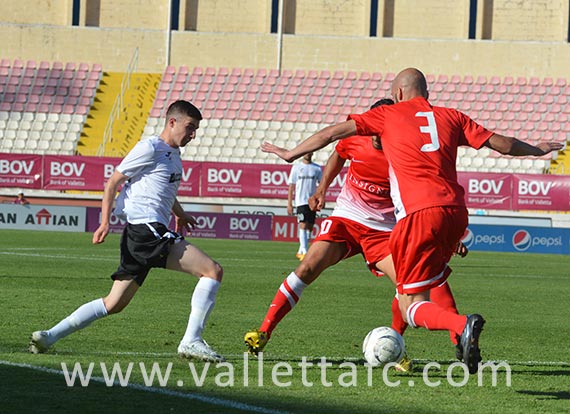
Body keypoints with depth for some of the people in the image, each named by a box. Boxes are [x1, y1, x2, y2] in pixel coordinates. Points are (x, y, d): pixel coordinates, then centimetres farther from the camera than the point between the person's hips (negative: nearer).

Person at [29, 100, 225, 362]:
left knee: (114, 304, 11)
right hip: (146, 230, -10)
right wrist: (105, 221, -12)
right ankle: (191, 342, -18)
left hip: (150, 235, 10)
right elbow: (113, 181, -5)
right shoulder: (150, 148, -6)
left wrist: (179, 213, 36)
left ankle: (48, 337, 12)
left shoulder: (173, 154, 22)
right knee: (213, 270, -15)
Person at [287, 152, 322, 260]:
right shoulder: (296, 167, 4)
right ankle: (304, 252, -19)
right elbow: (291, 185, 4)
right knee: (303, 225, -14)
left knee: (309, 227, 5)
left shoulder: (317, 168, 9)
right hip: (301, 201, -3)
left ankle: (301, 251, 17)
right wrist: (289, 203, -2)